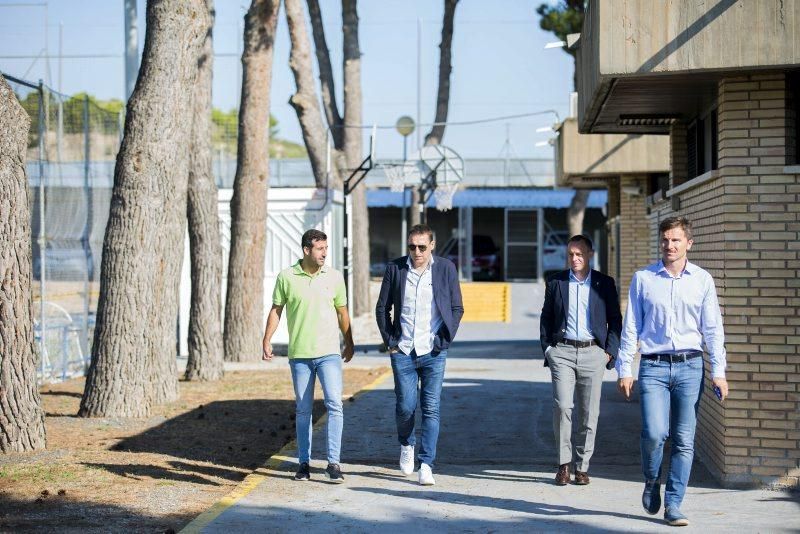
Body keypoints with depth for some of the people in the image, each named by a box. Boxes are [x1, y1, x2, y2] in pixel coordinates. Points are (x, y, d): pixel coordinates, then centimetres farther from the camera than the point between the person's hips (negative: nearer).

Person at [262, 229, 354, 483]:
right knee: (303, 410, 7)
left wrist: (349, 343, 18)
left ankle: (333, 463, -10)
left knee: (334, 404, -12)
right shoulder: (286, 277, 0)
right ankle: (304, 463, 16)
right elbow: (276, 310, 8)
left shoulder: (334, 277, 4)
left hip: (329, 352, 0)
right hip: (299, 354, 0)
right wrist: (267, 341, 2)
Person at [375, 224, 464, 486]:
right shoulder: (395, 268, 1)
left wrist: (444, 341, -2)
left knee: (431, 409, -4)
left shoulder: (446, 268, 0)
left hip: (433, 352, -1)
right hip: (403, 352, 1)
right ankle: (407, 445, 31)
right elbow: (382, 308, 8)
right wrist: (389, 340, 2)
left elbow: (457, 308, 6)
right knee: (405, 407, 2)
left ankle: (426, 465, 0)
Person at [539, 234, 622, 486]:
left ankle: (582, 466, 10)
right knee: (562, 407, -12)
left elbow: (615, 320, 9)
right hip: (562, 352, 0)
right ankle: (564, 463, -1)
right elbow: (546, 317, 13)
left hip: (593, 352, 0)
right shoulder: (555, 282, 8)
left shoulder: (605, 283, 6)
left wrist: (610, 351, 0)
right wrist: (547, 348, 4)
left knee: (589, 412, 1)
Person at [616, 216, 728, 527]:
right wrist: (624, 369, 3)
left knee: (684, 441, -1)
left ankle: (673, 506, 8)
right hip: (654, 367, -1)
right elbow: (630, 327, 8)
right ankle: (652, 481, 15)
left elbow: (713, 329, 7)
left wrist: (718, 372, 0)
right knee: (654, 433, -15)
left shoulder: (702, 280, 7)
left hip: (689, 366, 1)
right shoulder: (643, 279, 6)